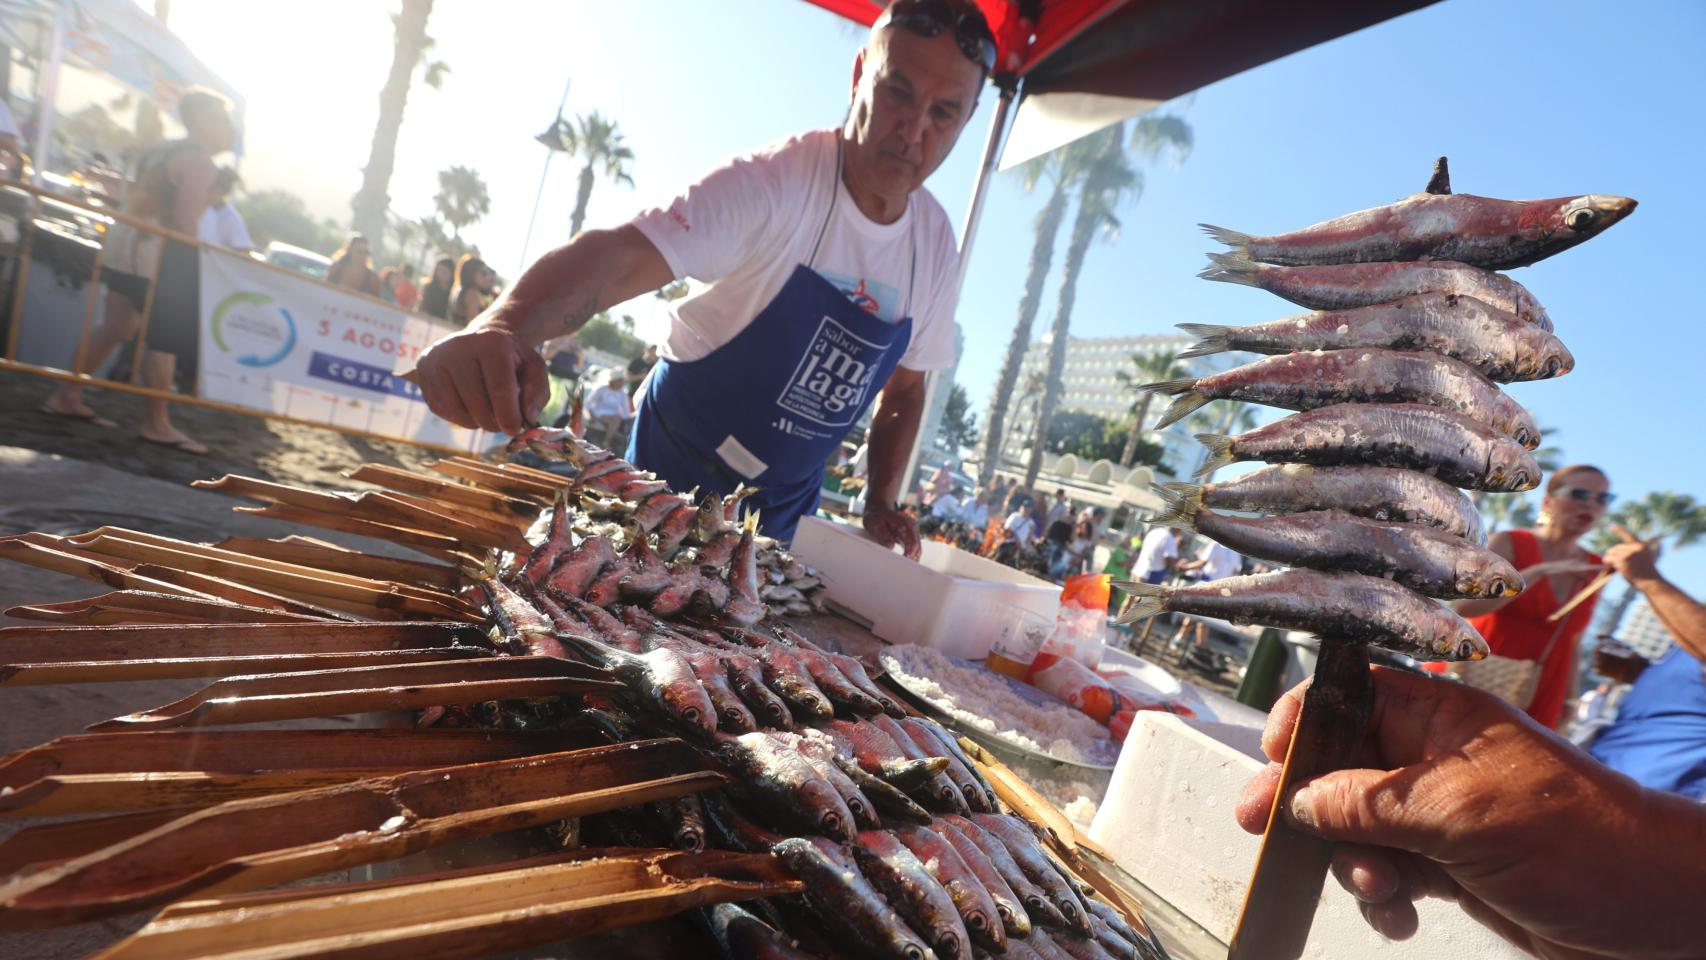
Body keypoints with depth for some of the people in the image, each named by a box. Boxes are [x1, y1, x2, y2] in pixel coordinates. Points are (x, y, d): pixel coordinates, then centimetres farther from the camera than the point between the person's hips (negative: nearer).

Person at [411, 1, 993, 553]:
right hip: (675, 480, -4)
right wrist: (500, 327, -54)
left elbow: (904, 387, 7)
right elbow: (621, 255, -36)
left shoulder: (935, 241, -4)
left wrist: (883, 501, -3)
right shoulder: (770, 182, -21)